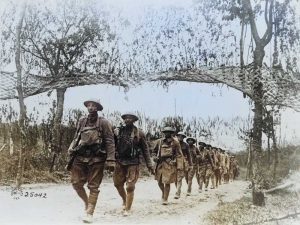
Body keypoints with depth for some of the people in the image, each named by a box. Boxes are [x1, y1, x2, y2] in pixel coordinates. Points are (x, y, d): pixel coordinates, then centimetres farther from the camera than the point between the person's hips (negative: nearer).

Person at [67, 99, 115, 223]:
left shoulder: (103, 123, -4)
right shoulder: (81, 121, 9)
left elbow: (110, 142, -8)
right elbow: (76, 138, 17)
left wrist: (111, 160, -14)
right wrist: (71, 151, 9)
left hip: (96, 159, -4)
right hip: (80, 157, 4)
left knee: (93, 187, 0)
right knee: (76, 183, 5)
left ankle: (89, 213, 8)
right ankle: (87, 202, 31)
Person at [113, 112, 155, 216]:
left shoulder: (139, 133, -1)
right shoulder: (118, 131, 3)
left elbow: (145, 150, 1)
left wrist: (149, 165, -2)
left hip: (133, 163, -3)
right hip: (120, 162, 3)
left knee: (130, 187, -3)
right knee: (118, 184, 13)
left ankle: (127, 209, 11)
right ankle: (125, 200, 40)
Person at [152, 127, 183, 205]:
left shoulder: (175, 142, 0)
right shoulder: (159, 141, 9)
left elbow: (179, 155, -3)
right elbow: (154, 151, 21)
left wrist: (179, 165, -10)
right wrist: (154, 157, 1)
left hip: (170, 164, -4)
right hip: (160, 164, 4)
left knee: (167, 182, -5)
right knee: (159, 181, 10)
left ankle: (165, 199, 8)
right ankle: (163, 192, 39)